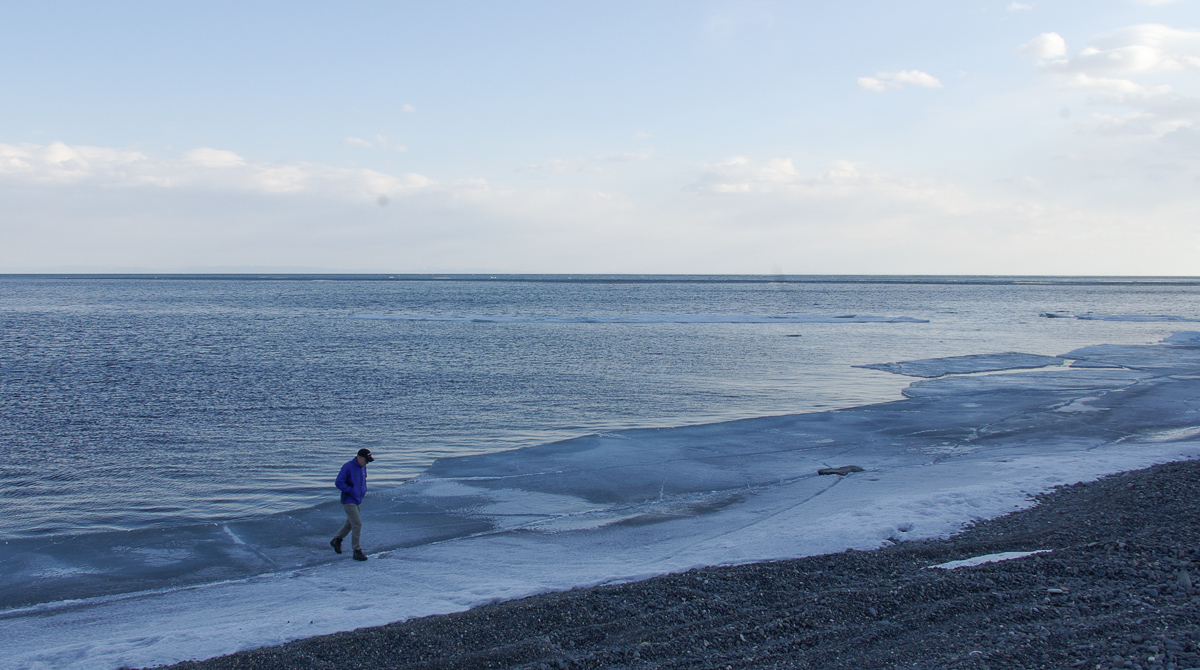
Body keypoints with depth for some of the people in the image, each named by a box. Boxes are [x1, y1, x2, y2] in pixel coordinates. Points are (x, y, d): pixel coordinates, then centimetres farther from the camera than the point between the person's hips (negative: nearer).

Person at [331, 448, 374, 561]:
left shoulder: (363, 467, 8)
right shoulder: (348, 467, -18)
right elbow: (339, 482, -18)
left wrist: (363, 490, 8)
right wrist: (351, 491, -20)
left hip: (358, 500, 9)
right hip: (348, 500, -9)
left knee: (350, 523, 20)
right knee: (357, 524, -11)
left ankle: (337, 540, 41)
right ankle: (357, 551, -4)